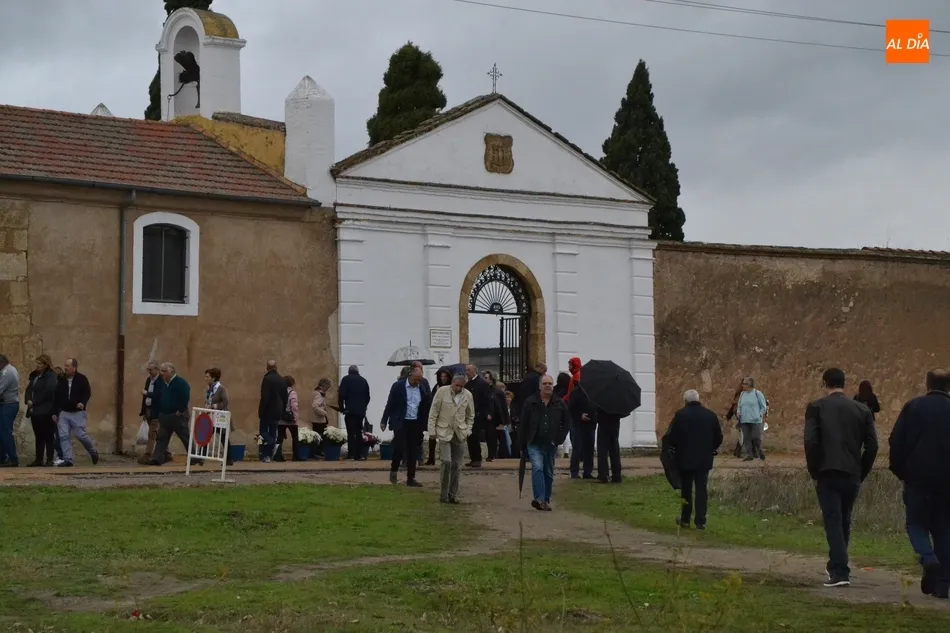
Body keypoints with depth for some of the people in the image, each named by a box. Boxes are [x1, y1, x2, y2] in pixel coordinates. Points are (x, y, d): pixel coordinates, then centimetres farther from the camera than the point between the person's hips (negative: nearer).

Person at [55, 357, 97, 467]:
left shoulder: (82, 379, -4)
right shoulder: (61, 381, 8)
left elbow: (88, 392, -7)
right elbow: (57, 397, 12)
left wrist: (83, 402, -26)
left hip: (78, 413, -4)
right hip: (64, 413, 4)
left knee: (81, 435, -6)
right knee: (63, 436, -5)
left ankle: (94, 452, 19)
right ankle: (67, 460, -1)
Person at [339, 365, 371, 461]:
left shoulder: (346, 379, 1)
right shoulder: (363, 380, 14)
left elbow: (342, 395, -8)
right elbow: (367, 396, 15)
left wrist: (341, 408, 2)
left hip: (350, 410, -4)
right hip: (361, 411, 4)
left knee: (351, 433, -6)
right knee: (359, 432, 10)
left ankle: (351, 454, -10)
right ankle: (359, 454, 9)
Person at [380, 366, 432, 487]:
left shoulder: (423, 387, 5)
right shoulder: (398, 386, -5)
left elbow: (428, 405, 10)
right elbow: (390, 404, -2)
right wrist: (384, 421, -2)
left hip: (415, 424, 4)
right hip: (400, 422, -4)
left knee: (412, 452, 7)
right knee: (399, 446, -16)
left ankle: (411, 478, 13)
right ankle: (394, 470, 8)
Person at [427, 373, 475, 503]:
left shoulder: (468, 395, 1)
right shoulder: (442, 392, -7)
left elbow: (470, 415, 14)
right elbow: (433, 413, -3)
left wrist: (468, 430, 4)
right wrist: (432, 431, -5)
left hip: (460, 434, 3)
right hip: (444, 432, -3)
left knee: (456, 466, 4)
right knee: (446, 462, -14)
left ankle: (453, 494, 15)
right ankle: (443, 494, -1)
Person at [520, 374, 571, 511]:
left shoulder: (559, 403, 2)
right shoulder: (531, 402, -2)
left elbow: (567, 422, 10)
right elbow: (524, 424, 1)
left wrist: (560, 438, 0)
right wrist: (523, 443, 0)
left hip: (551, 444, 3)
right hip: (535, 443, -2)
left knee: (549, 473, 9)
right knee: (537, 467, -20)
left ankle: (546, 500, 18)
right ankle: (539, 498, -27)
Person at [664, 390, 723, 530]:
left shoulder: (680, 414, -11)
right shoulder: (711, 415, 1)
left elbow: (669, 437, -14)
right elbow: (718, 438, 5)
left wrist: (675, 447, 5)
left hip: (685, 459, -2)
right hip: (704, 459, 2)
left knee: (686, 489, 12)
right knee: (701, 489, 7)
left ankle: (685, 519, 18)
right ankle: (700, 521, 4)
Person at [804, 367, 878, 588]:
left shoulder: (816, 407, -1)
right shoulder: (862, 410, 8)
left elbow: (811, 441, -11)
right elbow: (872, 445, 4)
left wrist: (814, 472, -1)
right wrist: (861, 473, 13)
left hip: (827, 473, -3)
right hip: (852, 475, 3)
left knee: (833, 521, -4)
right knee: (844, 521, 18)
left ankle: (840, 572, -13)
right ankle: (837, 565, 30)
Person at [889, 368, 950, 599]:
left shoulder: (913, 407, -2)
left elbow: (896, 443, -5)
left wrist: (899, 471, 7)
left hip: (918, 478, -2)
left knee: (916, 523, 11)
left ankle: (928, 558, -18)